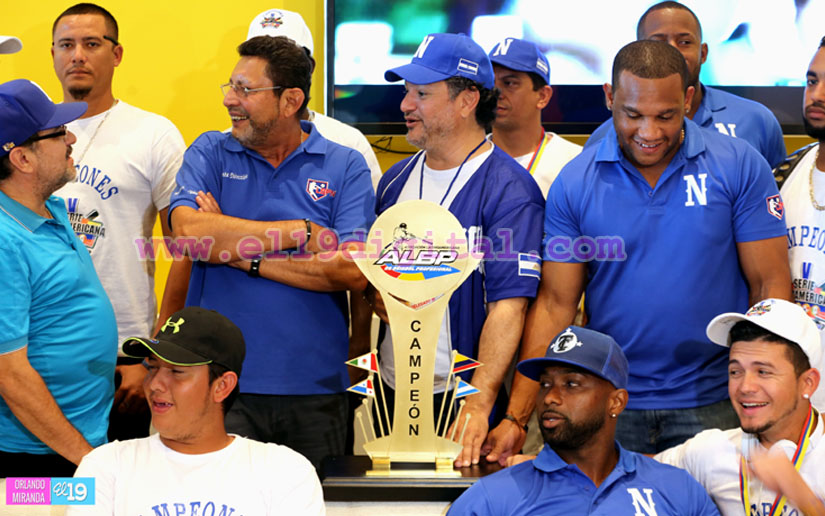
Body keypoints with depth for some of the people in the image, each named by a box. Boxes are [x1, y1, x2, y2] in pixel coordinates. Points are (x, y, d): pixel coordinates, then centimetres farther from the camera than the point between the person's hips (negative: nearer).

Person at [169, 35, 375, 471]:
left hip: (315, 390, 0)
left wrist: (246, 257, -12)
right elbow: (189, 232, -14)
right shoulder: (209, 154, 6)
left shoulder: (345, 168, 3)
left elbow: (353, 273, -9)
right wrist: (302, 233, -12)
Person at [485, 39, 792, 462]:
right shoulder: (574, 183, -1)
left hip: (713, 405, -1)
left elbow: (770, 285, -2)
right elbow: (556, 304, 1)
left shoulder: (740, 167, -3)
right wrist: (516, 417, -7)